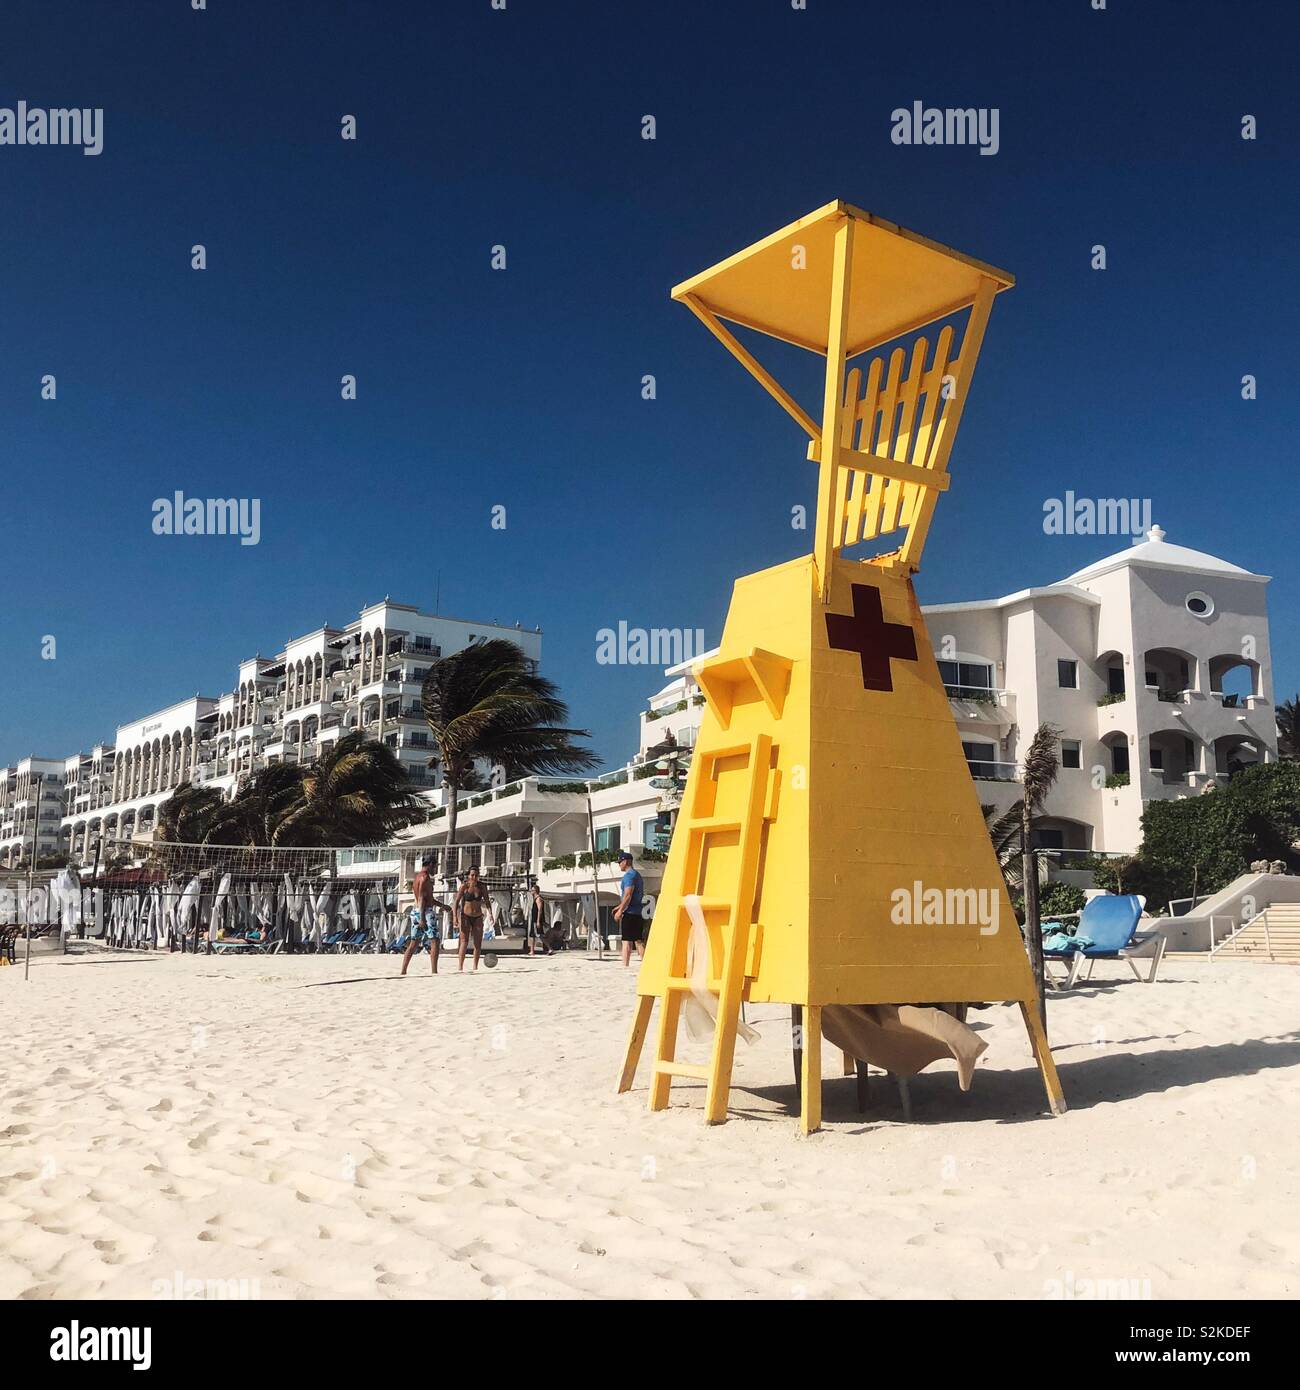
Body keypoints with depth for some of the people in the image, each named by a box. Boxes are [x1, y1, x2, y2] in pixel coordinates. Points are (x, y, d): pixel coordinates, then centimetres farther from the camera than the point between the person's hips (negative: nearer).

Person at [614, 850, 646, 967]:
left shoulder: (629, 875, -11)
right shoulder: (637, 875, 19)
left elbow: (628, 895, -19)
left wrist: (620, 911, -17)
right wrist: (620, 907, 24)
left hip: (629, 913, -9)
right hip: (638, 912, 9)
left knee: (627, 940, -8)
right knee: (639, 940, 10)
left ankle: (625, 965, -9)